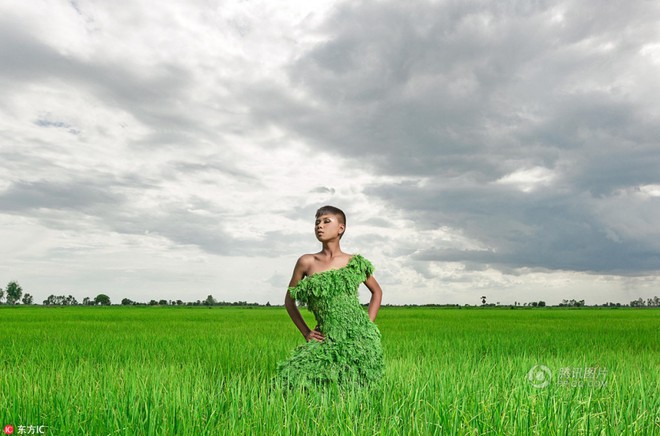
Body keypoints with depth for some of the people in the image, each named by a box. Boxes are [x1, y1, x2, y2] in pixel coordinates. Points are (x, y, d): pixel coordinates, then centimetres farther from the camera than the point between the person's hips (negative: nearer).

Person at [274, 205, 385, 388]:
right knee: (292, 379, -11)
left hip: (359, 338, 0)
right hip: (326, 339, 1)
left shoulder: (355, 262, 3)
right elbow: (289, 300, 14)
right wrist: (306, 332, 8)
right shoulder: (306, 262, 2)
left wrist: (368, 325, 7)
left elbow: (377, 291, 19)